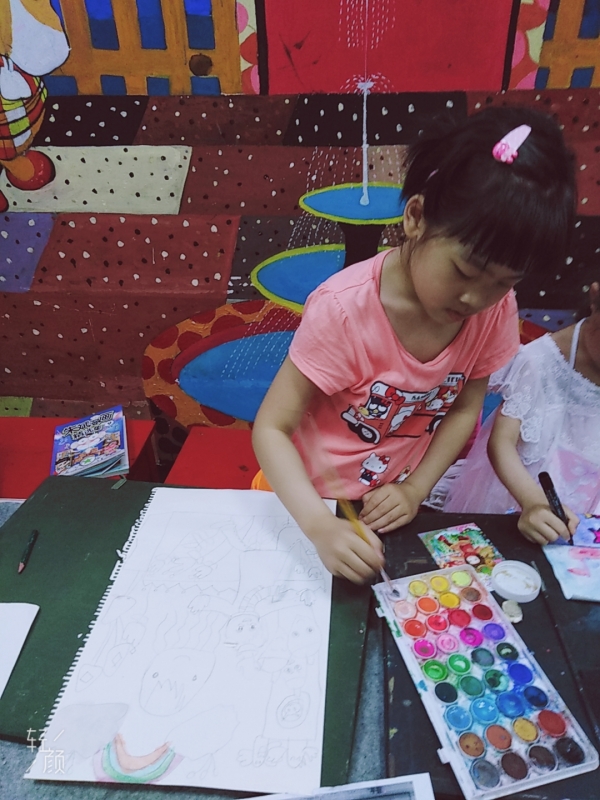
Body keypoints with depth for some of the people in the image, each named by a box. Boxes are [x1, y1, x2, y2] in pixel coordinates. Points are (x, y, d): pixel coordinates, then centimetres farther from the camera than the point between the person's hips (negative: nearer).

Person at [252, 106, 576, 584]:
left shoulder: (496, 309, -14)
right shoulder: (344, 310, -29)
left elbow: (464, 409, -2)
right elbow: (271, 428, -25)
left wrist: (415, 490, -12)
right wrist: (321, 526, -37)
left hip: (393, 507, 4)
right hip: (308, 500, -3)